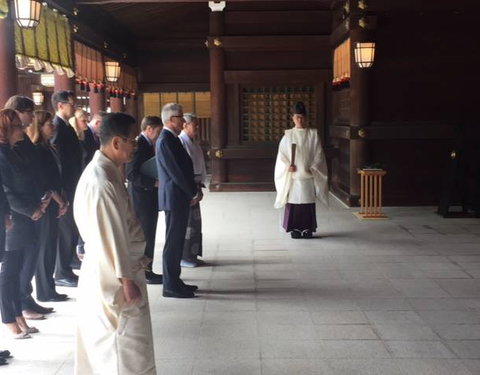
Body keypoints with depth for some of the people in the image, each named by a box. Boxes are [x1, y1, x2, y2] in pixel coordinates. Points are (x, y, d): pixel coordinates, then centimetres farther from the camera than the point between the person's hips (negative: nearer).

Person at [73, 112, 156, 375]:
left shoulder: (106, 171, 7)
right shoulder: (101, 183, -25)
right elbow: (111, 237, -24)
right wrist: (126, 280, -18)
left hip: (113, 271, 10)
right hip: (114, 276, -10)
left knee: (104, 342, 21)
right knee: (129, 348, 2)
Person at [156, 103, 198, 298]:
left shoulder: (171, 139, 15)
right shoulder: (165, 140, -17)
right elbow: (175, 172, -20)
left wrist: (192, 190, 8)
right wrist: (192, 193, -11)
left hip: (180, 197, 10)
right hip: (174, 197, -10)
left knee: (177, 240, 14)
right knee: (173, 241, -4)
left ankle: (173, 281, 23)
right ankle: (170, 286, 2)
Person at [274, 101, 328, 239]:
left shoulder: (313, 135, 3)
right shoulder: (288, 135, 4)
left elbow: (318, 154, 2)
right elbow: (281, 154, 4)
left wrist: (312, 168, -11)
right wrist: (287, 166, -12)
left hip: (308, 176, 0)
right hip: (292, 176, 0)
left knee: (308, 201, 1)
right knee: (293, 201, 0)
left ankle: (307, 229, 11)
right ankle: (295, 229, 9)